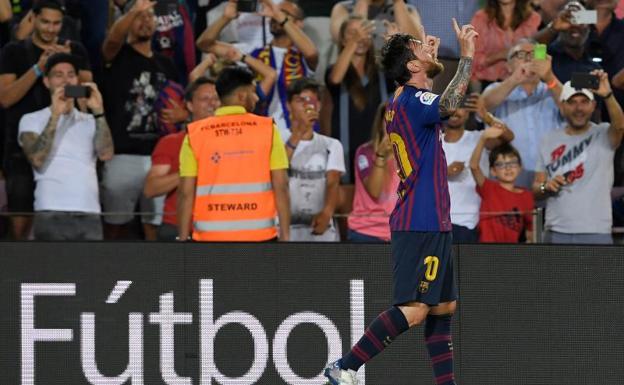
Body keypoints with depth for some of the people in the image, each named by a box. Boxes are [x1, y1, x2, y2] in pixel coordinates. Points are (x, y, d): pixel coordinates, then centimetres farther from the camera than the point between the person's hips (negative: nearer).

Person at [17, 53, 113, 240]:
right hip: (52, 214, -3)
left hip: (90, 214, 3)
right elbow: (37, 160, -9)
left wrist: (98, 112, -7)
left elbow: (106, 154, 1)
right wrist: (55, 115, -12)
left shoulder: (90, 121, 18)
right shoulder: (32, 120, 8)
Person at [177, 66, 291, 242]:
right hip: (259, 235, -1)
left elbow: (186, 193, -2)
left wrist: (183, 239, 4)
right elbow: (281, 187, -3)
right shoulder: (267, 129, 0)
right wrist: (285, 235, 2)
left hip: (211, 237, 1)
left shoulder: (195, 134, 1)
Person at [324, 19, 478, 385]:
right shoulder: (412, 101, -15)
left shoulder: (405, 100, 15)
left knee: (443, 307, 11)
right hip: (421, 222, -11)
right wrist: (467, 56, -34)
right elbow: (448, 105, -37)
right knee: (413, 309, -13)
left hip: (432, 222, 11)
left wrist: (430, 55, 39)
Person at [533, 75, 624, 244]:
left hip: (596, 233, -3)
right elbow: (536, 187, 15)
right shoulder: (549, 141, 11)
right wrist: (546, 187, -10)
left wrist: (608, 95, -43)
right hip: (557, 234, 3)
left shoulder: (603, 136, -1)